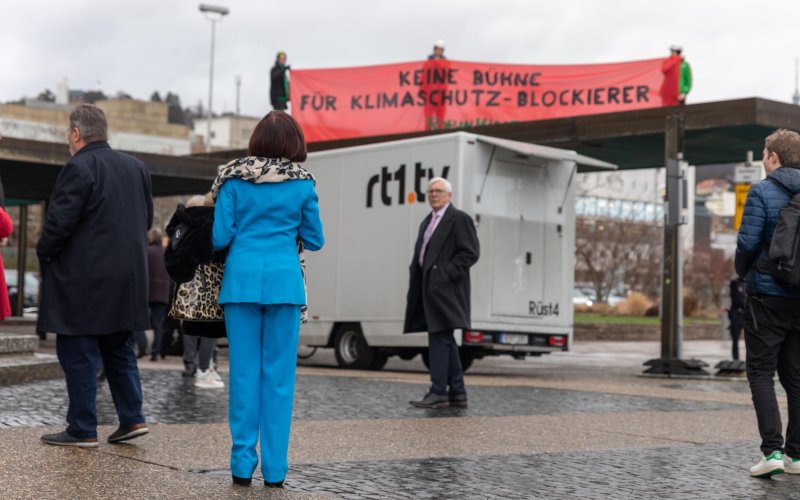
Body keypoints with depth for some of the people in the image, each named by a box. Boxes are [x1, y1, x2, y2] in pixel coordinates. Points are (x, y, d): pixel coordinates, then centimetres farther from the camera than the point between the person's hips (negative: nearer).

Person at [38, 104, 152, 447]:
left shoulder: (78, 169, -14)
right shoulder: (137, 167, 9)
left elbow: (59, 223, -17)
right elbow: (147, 218, 14)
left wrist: (44, 253, 0)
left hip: (83, 279, -7)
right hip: (127, 279, 8)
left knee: (77, 354, 1)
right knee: (117, 348, 18)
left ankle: (82, 430, 4)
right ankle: (132, 419, 15)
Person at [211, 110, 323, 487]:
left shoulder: (234, 180, 2)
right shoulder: (302, 184, 2)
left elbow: (220, 237, -1)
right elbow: (315, 240, 7)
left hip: (242, 279, 1)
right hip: (284, 281, 0)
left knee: (244, 371, 5)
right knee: (279, 374, 3)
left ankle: (242, 465, 7)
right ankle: (274, 469, 5)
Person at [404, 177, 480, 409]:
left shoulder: (459, 219, -4)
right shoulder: (427, 222, 22)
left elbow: (471, 253, -11)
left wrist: (445, 273, -16)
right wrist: (417, 283, 9)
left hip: (444, 288, -9)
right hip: (429, 288, 9)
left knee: (439, 339, -11)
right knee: (445, 341, 10)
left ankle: (438, 392, -10)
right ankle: (457, 393, 15)